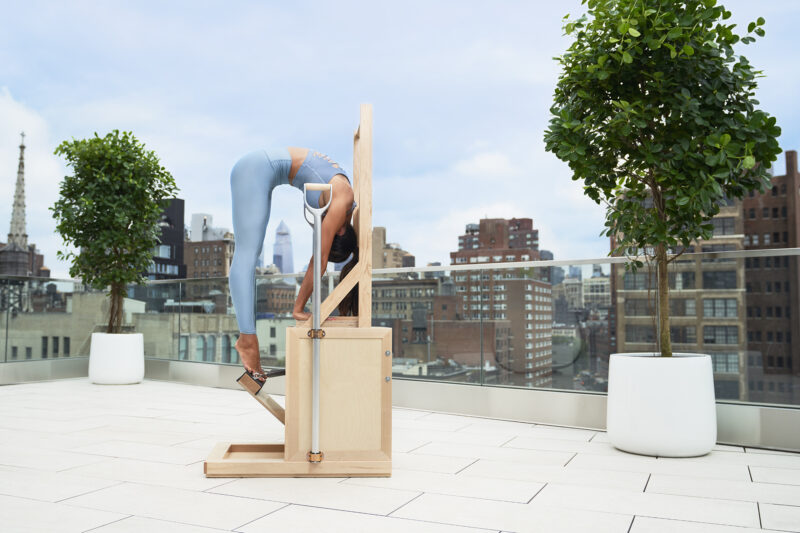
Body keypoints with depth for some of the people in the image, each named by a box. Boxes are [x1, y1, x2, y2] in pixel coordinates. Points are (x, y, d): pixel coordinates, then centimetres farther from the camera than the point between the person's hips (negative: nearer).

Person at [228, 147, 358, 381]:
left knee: (249, 254, 4)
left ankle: (246, 338, 5)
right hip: (257, 168, -9)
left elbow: (318, 260, 10)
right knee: (247, 254, -14)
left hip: (258, 167, 9)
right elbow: (320, 259, -15)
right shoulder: (342, 198, -16)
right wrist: (299, 307, -10)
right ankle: (247, 340, -16)